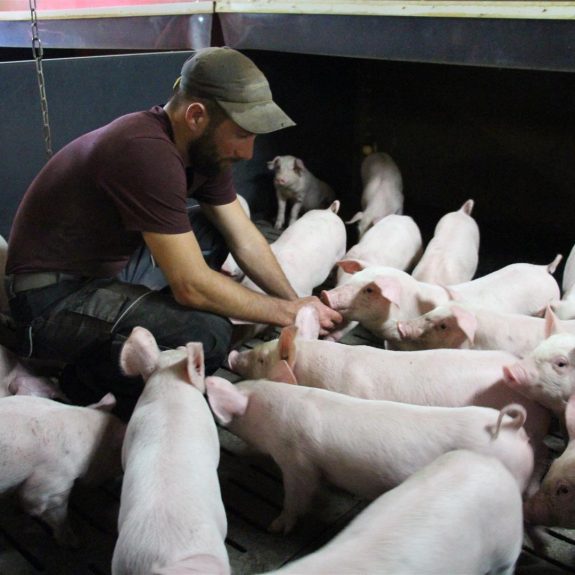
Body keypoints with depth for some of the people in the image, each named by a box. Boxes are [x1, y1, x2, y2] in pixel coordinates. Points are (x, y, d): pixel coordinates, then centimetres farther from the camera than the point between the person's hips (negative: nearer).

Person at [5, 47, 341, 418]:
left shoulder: (203, 147, -2)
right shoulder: (147, 153, -30)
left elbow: (246, 241, 5)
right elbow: (192, 286, -29)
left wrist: (298, 304, -5)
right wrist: (288, 312, -17)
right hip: (53, 299, -9)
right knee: (207, 334, -28)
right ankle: (92, 371, -1)